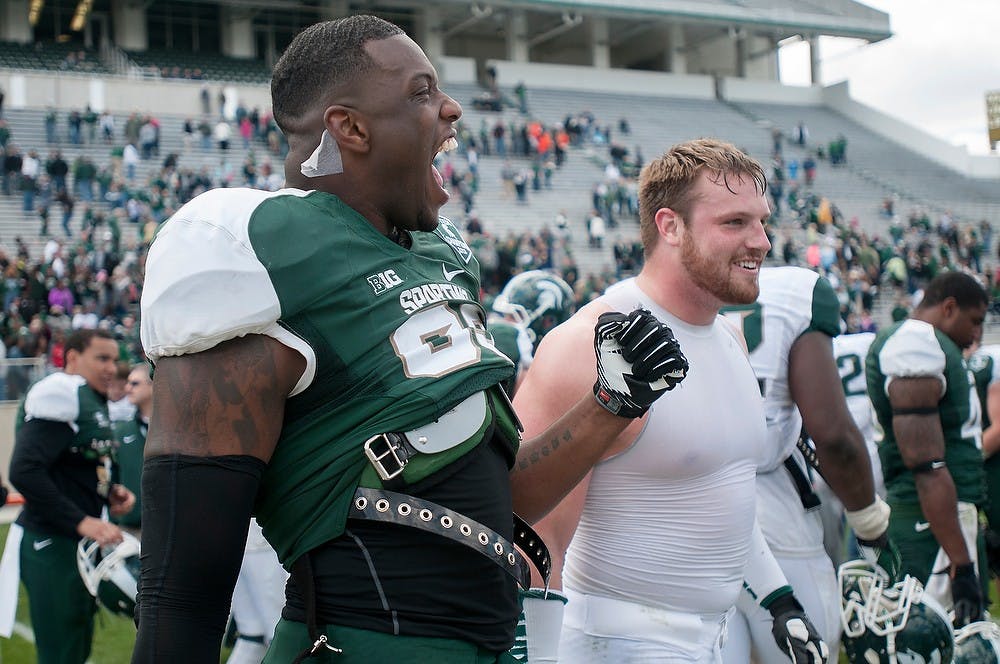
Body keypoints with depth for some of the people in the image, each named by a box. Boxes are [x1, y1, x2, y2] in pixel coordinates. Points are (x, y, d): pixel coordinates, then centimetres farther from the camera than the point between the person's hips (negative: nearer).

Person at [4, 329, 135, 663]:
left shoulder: (91, 401, 15)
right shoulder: (61, 396, -16)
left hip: (82, 543, 10)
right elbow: (24, 471, -26)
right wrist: (81, 521, -26)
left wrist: (111, 491, 3)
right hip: (53, 544, -10)